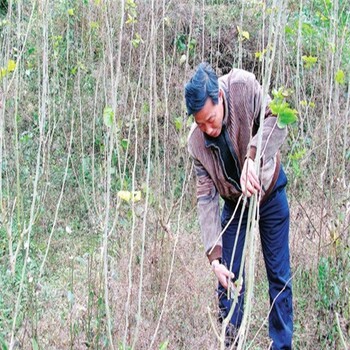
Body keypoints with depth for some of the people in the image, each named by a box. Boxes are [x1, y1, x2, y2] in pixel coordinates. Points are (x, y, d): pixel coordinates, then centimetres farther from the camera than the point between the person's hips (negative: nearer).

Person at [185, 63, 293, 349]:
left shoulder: (243, 86, -29)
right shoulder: (196, 141, -22)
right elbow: (206, 198, -22)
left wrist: (253, 156, -50)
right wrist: (214, 255, -31)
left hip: (269, 192, -1)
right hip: (234, 202, 1)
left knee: (279, 276, 4)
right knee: (229, 280, 0)